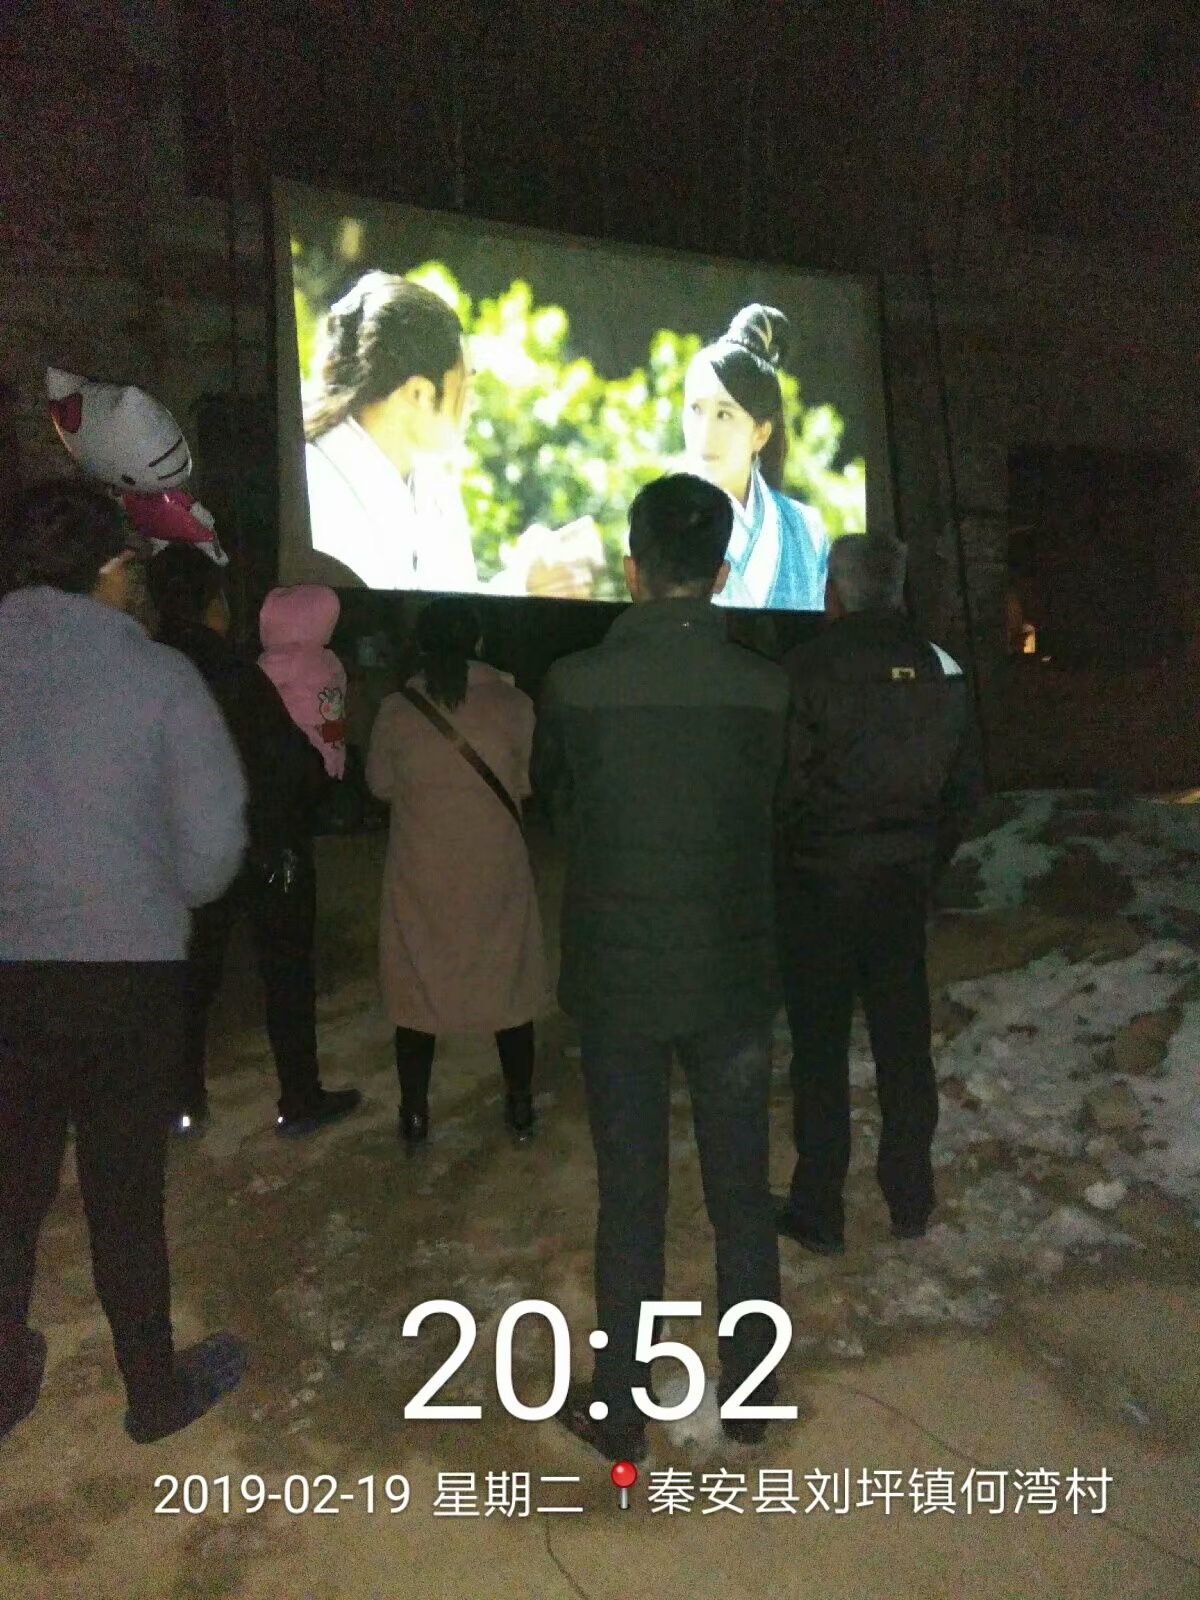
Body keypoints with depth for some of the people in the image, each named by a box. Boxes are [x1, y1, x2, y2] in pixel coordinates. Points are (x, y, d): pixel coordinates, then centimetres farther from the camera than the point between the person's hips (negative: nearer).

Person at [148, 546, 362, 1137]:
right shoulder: (239, 676, -20)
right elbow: (291, 762, -18)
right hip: (268, 850, -5)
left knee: (193, 976, 17)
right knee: (286, 975, 10)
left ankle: (184, 1103, 25)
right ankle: (299, 1100, 19)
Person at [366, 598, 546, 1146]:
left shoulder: (396, 710, -9)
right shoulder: (513, 705, -10)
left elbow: (380, 784, 5)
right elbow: (528, 782, 1)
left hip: (420, 878, 0)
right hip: (497, 875, 0)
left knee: (417, 984, 13)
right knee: (508, 984, 16)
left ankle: (415, 1115, 22)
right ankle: (520, 1106, 27)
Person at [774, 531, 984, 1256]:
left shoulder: (809, 667, -14)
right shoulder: (941, 668, 2)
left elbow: (784, 786, -15)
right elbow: (966, 785, 7)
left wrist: (779, 869, 0)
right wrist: (927, 862, 16)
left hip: (820, 884, -4)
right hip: (906, 884, 5)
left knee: (821, 1049, 6)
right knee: (905, 1044, 15)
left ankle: (819, 1214, 17)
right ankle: (911, 1201, 29)